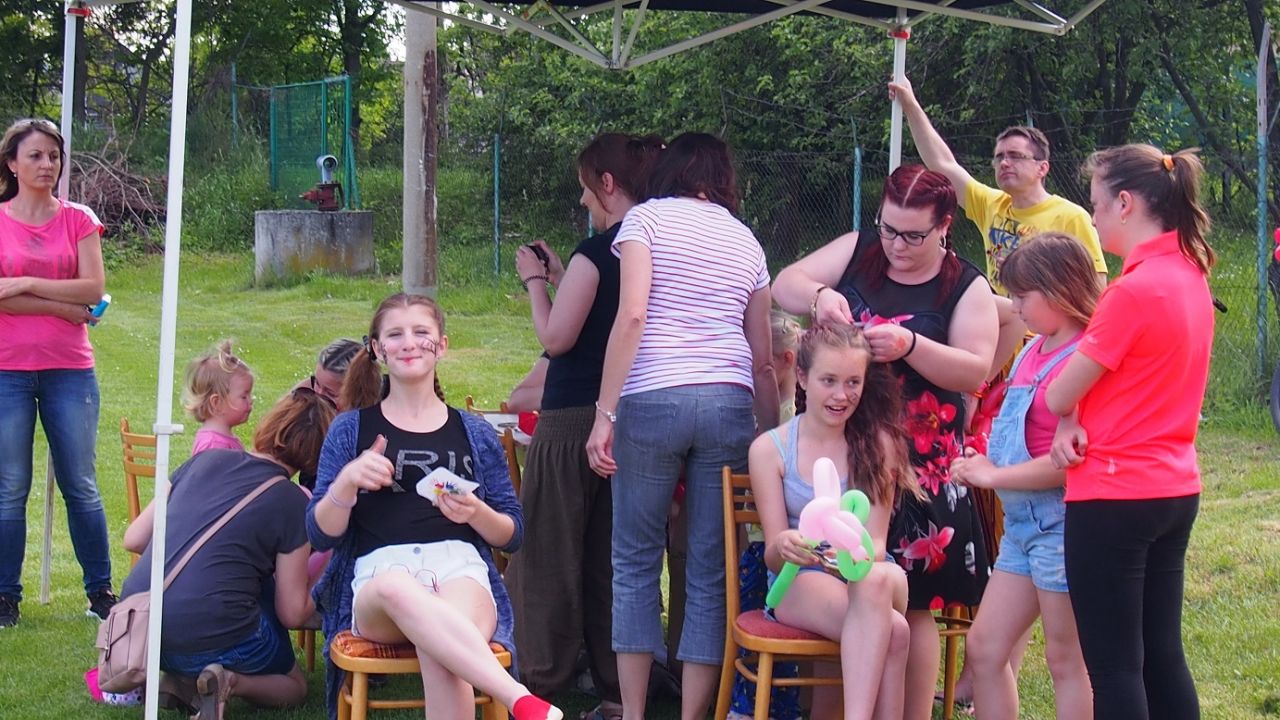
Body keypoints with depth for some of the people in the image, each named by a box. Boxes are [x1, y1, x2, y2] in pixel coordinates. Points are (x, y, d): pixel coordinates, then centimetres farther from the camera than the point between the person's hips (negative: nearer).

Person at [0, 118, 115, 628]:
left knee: (80, 486, 5)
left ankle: (100, 589, 13)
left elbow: (93, 288, -5)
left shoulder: (78, 220, 7)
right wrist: (66, 306, -10)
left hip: (69, 369, 1)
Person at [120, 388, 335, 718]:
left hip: (138, 627, 5)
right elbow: (292, 614, 1)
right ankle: (229, 682, -8)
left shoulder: (205, 459, 9)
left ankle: (181, 678, 8)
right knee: (295, 686, 24)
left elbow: (134, 538, 13)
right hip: (213, 642, -5)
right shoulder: (293, 504, -4)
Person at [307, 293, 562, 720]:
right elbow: (320, 535, 10)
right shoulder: (350, 429, 17)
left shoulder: (474, 433, 20)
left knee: (439, 648, -39)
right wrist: (346, 483, -9)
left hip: (460, 569, 1)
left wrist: (477, 513, -4)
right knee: (396, 588, -43)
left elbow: (513, 536, 18)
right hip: (378, 571, -1)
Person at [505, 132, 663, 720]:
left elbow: (556, 337, -14)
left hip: (573, 421, -8)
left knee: (549, 549, 1)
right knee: (613, 555, 12)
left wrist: (535, 281, -1)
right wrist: (559, 277, 16)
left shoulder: (597, 252, -15)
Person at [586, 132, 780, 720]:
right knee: (710, 570, 6)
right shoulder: (746, 241, 19)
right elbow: (762, 359, 16)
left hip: (653, 400, -3)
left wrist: (604, 414, -8)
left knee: (635, 561, 8)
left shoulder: (647, 218, 7)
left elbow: (631, 315, -8)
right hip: (730, 404, 3)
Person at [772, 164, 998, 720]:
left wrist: (909, 346, -21)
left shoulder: (966, 288, 1)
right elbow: (784, 285, 3)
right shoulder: (856, 253, 8)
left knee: (908, 605, -3)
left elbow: (976, 372, -7)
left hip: (918, 465, -3)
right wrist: (818, 295, -19)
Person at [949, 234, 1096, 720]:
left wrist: (994, 476, -14)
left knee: (1065, 659, 2)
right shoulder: (1034, 352, 12)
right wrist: (983, 465, 8)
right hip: (1022, 524, 10)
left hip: (1062, 523, -10)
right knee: (983, 647, 11)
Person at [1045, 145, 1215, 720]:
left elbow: (1058, 396, -13)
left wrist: (1069, 416, 10)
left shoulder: (1134, 291, -19)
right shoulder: (1191, 275, 7)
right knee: (1161, 655, 15)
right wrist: (1075, 421, -7)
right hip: (1175, 489, 8)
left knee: (1112, 666, -1)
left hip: (1113, 498, -8)